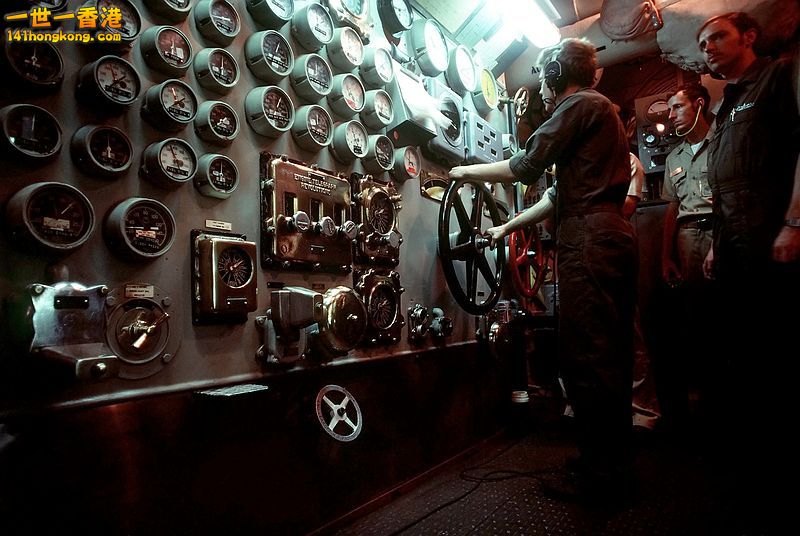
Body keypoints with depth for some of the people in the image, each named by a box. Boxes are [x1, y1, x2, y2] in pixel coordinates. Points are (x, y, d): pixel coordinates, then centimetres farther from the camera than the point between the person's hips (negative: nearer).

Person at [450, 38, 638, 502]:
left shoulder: (581, 105, 0)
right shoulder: (604, 111, 30)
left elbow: (524, 168, -9)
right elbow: (563, 193, 26)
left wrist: (466, 171, 7)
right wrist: (509, 226, 24)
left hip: (589, 240, -10)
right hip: (615, 237, 10)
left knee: (585, 356, -7)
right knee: (611, 355, 12)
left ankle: (598, 473, 3)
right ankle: (615, 463, 23)